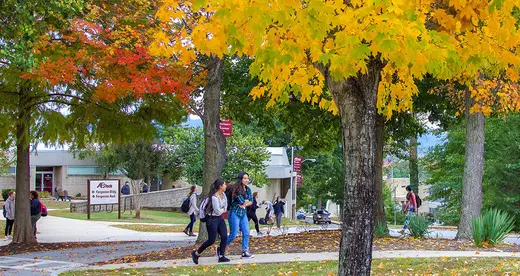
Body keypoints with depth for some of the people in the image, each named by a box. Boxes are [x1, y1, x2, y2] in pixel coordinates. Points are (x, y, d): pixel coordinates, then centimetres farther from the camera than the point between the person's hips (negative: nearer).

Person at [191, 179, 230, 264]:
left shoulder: (223, 195, 4)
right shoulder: (214, 197, -24)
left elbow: (225, 207, 20)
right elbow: (218, 211, -20)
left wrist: (222, 210, 1)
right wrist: (223, 209, -1)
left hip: (220, 218, 8)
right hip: (212, 219, -8)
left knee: (224, 237, -2)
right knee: (211, 240, -4)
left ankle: (221, 256, 5)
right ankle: (196, 253, 12)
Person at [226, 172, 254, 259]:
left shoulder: (248, 189, 9)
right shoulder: (236, 189, -15)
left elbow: (251, 201, 6)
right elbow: (242, 201, -20)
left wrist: (244, 204, -11)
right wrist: (247, 200, 0)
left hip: (243, 213, 8)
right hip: (235, 214, -7)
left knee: (246, 233, 1)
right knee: (233, 235, -6)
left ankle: (245, 252, 6)